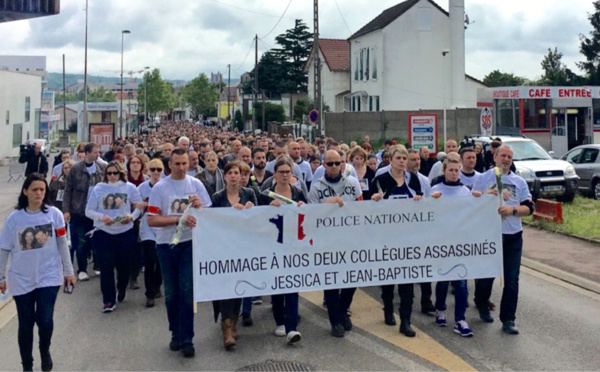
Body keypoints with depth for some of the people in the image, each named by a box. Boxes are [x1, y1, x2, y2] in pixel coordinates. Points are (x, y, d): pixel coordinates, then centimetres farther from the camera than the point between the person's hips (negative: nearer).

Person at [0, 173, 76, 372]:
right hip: (21, 279, 1)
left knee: (45, 321, -7)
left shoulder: (54, 214, -4)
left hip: (49, 276, 0)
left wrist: (68, 271, 4)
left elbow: (62, 244, 2)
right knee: (26, 324, 7)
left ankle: (45, 352, 26)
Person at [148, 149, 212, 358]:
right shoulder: (159, 188, -3)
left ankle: (186, 339, -1)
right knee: (171, 292, 10)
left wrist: (199, 206, -18)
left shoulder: (196, 184, 1)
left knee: (187, 291, -6)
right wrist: (178, 218, -19)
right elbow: (151, 220, -9)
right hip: (166, 245, 1)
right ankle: (176, 333, 26)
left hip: (190, 243, -1)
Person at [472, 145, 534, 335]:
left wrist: (512, 210, -15)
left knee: (512, 280, 0)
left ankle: (508, 319, 8)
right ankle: (482, 305, 36)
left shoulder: (519, 182, 8)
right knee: (486, 274, 10)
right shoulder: (483, 179, 2)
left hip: (513, 235, 2)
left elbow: (529, 208, 2)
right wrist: (486, 197, -17)